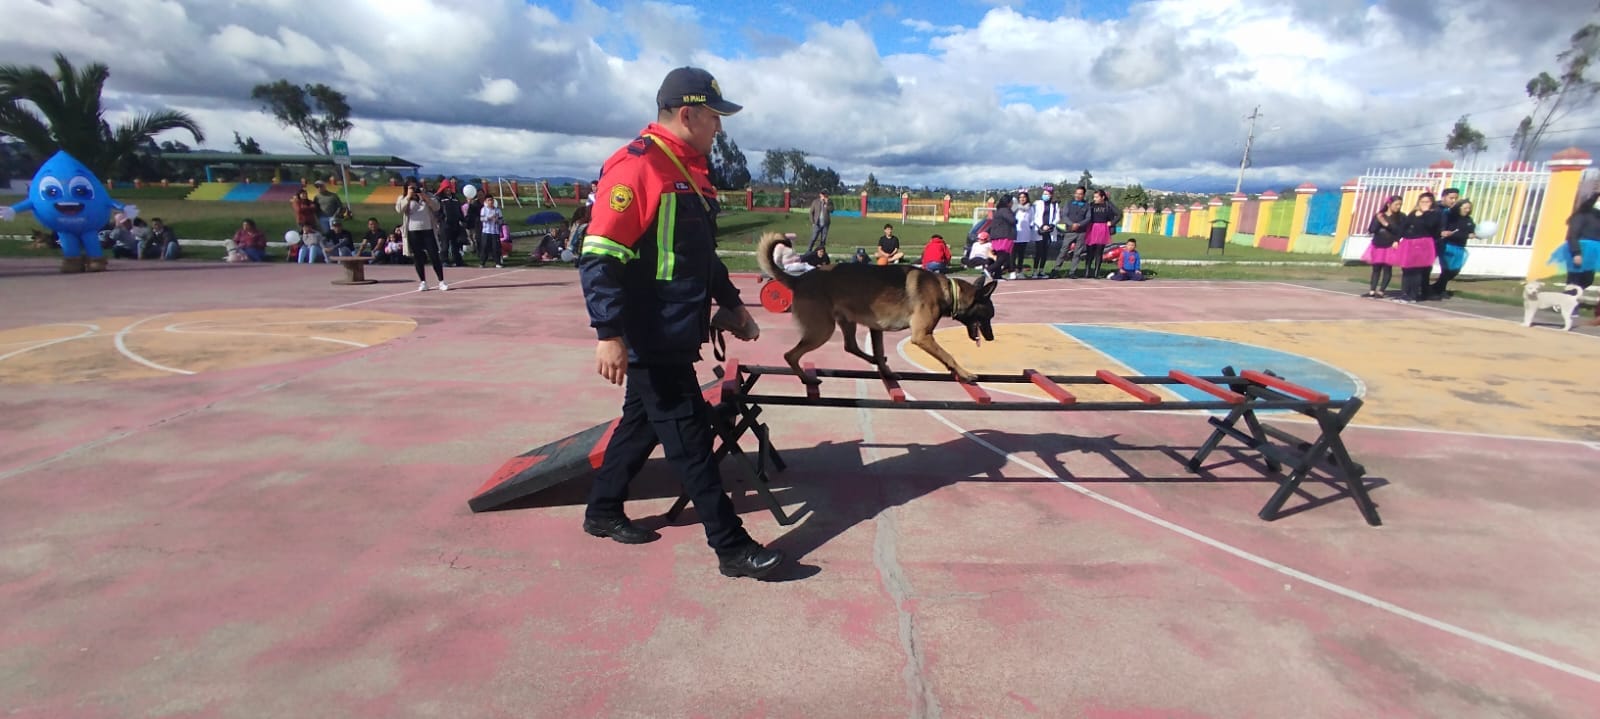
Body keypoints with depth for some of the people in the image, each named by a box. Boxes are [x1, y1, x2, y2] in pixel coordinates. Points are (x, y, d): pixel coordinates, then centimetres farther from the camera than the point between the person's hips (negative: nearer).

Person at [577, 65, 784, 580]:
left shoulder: (691, 170, 15)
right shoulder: (635, 167, -15)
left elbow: (703, 253, 24)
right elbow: (600, 257, -21)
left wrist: (732, 304, 24)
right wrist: (610, 334, -26)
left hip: (677, 334, 10)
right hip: (650, 339, -10)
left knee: (643, 421, 19)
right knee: (690, 436, -4)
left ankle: (603, 512, 37)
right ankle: (732, 549, 5)